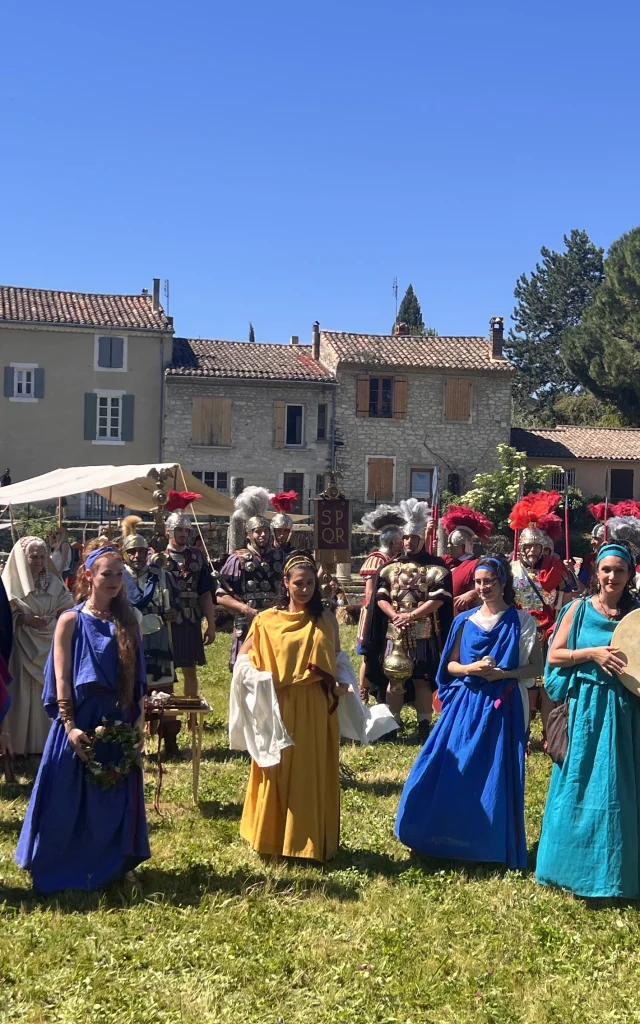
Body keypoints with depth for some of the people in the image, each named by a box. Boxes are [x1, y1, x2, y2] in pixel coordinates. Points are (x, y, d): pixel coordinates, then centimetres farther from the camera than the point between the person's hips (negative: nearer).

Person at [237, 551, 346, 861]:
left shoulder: (326, 619, 4)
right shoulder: (267, 620, 0)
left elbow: (337, 661, 10)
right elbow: (244, 657, 5)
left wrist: (339, 685, -7)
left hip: (316, 709, 1)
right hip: (280, 707, -1)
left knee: (312, 774, 8)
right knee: (278, 772, 7)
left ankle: (310, 841, 22)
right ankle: (274, 839, 21)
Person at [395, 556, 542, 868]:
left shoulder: (522, 621, 0)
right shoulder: (465, 621, 7)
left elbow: (536, 667, -1)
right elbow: (450, 665, 10)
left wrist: (503, 673, -16)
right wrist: (472, 668, -11)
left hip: (503, 706, -2)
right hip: (466, 703, 3)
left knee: (496, 777, 1)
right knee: (452, 774, 1)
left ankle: (493, 846, 16)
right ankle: (450, 840, 17)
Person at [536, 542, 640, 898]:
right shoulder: (579, 609, 0)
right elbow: (554, 656, -2)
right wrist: (593, 653, -15)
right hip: (584, 708, 0)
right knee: (578, 788, 7)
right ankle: (573, 864, 21)